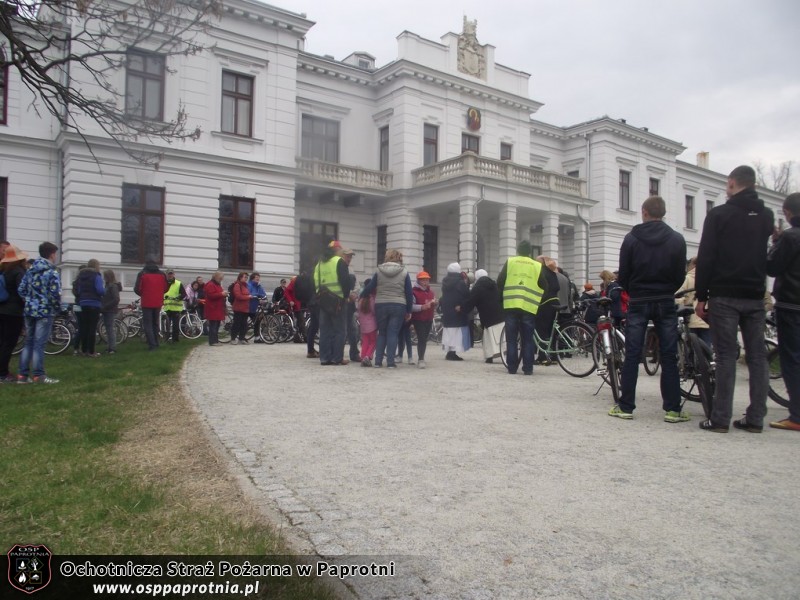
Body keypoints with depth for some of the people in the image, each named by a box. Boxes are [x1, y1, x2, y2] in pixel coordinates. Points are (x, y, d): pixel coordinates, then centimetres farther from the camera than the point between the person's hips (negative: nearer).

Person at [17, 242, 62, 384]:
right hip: (45, 312, -7)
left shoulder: (30, 270, 11)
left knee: (28, 342, 13)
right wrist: (58, 308, -3)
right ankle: (38, 375, 1)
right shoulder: (52, 272, -11)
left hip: (29, 310, 7)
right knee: (39, 344, -3)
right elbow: (55, 294, -18)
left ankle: (23, 375, 14)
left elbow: (21, 289, 9)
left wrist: (29, 303, 19)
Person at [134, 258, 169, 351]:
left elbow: (137, 289, -7)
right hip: (158, 303, 4)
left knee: (147, 324, 1)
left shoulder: (142, 274, -4)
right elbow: (166, 288, 6)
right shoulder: (162, 274, 6)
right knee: (155, 323, 18)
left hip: (147, 303, -4)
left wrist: (142, 294, 13)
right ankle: (155, 343, 22)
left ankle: (152, 344, -9)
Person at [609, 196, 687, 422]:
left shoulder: (631, 238, -2)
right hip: (665, 303, 1)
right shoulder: (677, 239, 2)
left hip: (638, 303, -1)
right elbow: (680, 276, 4)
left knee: (632, 356, 2)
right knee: (669, 357, 4)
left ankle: (625, 407, 3)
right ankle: (672, 409, 5)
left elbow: (623, 275, -1)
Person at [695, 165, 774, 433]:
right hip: (756, 297, 4)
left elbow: (705, 257, -8)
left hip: (725, 296, -4)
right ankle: (755, 419, 11)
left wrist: (701, 296, -5)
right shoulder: (767, 216, 12)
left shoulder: (718, 214, -5)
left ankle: (720, 419, -1)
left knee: (726, 356, -3)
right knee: (757, 356, 7)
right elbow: (769, 258, 18)